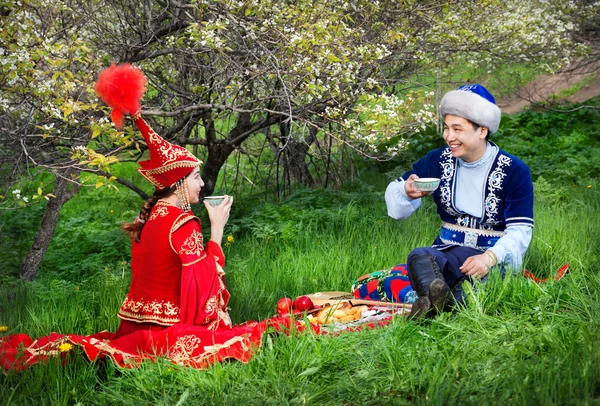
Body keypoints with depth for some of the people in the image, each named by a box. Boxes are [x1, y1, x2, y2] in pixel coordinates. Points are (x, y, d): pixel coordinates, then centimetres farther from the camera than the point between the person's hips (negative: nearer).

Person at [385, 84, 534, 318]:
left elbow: (520, 230, -9)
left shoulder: (514, 171, -3)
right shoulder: (437, 160, 8)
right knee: (420, 256, -36)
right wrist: (406, 192, -12)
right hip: (447, 251, 2)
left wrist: (489, 257, -30)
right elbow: (393, 192, 15)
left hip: (495, 260, -2)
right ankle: (443, 302, -62)